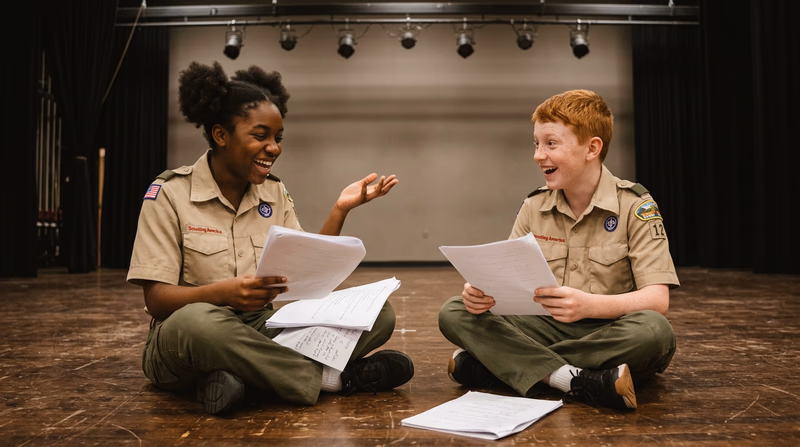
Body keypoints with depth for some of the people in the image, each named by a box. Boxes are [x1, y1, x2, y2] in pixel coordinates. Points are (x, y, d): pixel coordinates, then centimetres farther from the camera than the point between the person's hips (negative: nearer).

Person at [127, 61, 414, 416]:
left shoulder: (275, 194, 8)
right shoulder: (169, 193, -6)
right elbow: (156, 300, -12)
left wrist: (340, 210, -8)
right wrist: (223, 293, -32)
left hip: (260, 334, 5)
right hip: (183, 339, -4)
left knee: (378, 313, -13)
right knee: (198, 320, -41)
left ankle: (237, 374, -24)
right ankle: (328, 378, -19)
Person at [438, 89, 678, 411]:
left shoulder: (634, 206, -7)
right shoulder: (533, 207, 6)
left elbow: (658, 299, -16)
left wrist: (590, 305, -36)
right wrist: (481, 292, -21)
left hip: (610, 334, -2)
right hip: (548, 329, 3)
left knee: (654, 330, -37)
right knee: (454, 313, -15)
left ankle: (488, 362, -25)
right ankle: (581, 382, -29)